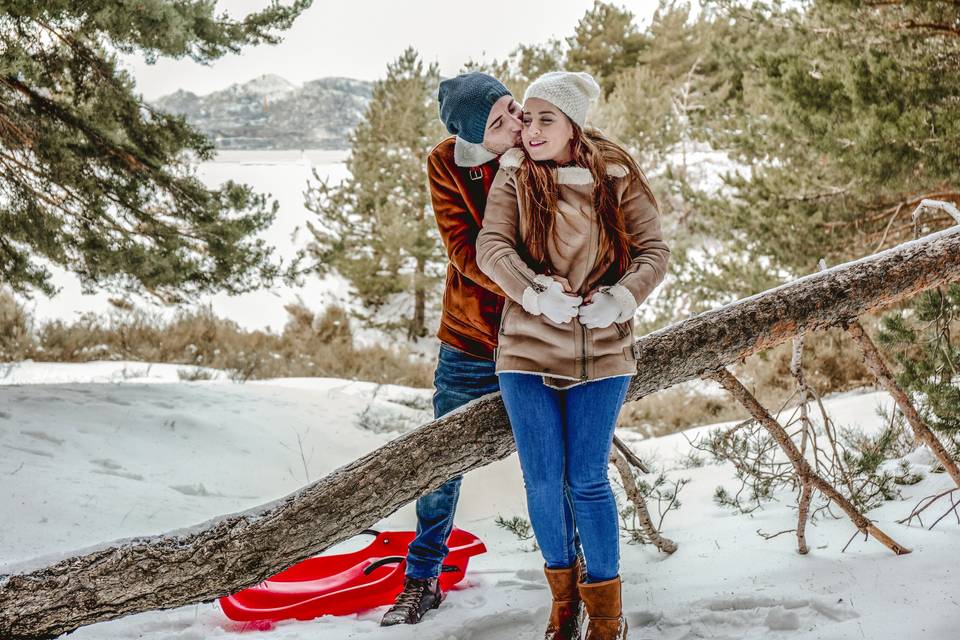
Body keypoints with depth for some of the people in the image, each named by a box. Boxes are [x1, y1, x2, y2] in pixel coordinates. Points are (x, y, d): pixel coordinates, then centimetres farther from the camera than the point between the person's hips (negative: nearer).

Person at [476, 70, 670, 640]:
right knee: (543, 480, 4)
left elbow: (654, 251, -2)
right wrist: (536, 293, -26)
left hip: (601, 351, -1)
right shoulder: (514, 174, 1)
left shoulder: (617, 175, -1)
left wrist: (620, 299, -20)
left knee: (588, 480, 0)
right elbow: (491, 246, -10)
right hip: (528, 346, 1)